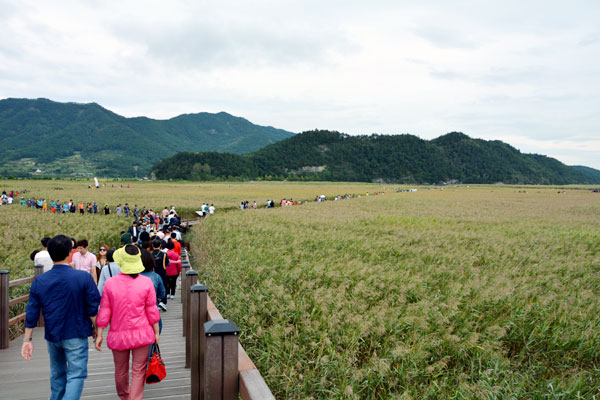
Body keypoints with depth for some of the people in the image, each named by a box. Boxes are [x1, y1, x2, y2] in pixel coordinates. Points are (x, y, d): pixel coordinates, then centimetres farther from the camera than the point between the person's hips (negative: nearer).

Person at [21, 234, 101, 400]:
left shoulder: (39, 281, -4)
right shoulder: (83, 278, -14)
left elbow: (32, 313, 0)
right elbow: (93, 309, -11)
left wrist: (27, 339, 8)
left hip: (52, 336, 4)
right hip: (75, 336, -4)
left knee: (57, 374, 22)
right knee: (76, 374, 0)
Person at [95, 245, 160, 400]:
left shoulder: (110, 283, -7)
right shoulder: (146, 282, -9)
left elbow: (104, 311, -2)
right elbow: (152, 310, -4)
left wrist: (99, 334, 7)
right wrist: (156, 332, 6)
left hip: (118, 335, 2)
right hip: (141, 334, -2)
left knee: (120, 370, 20)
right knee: (138, 371, 5)